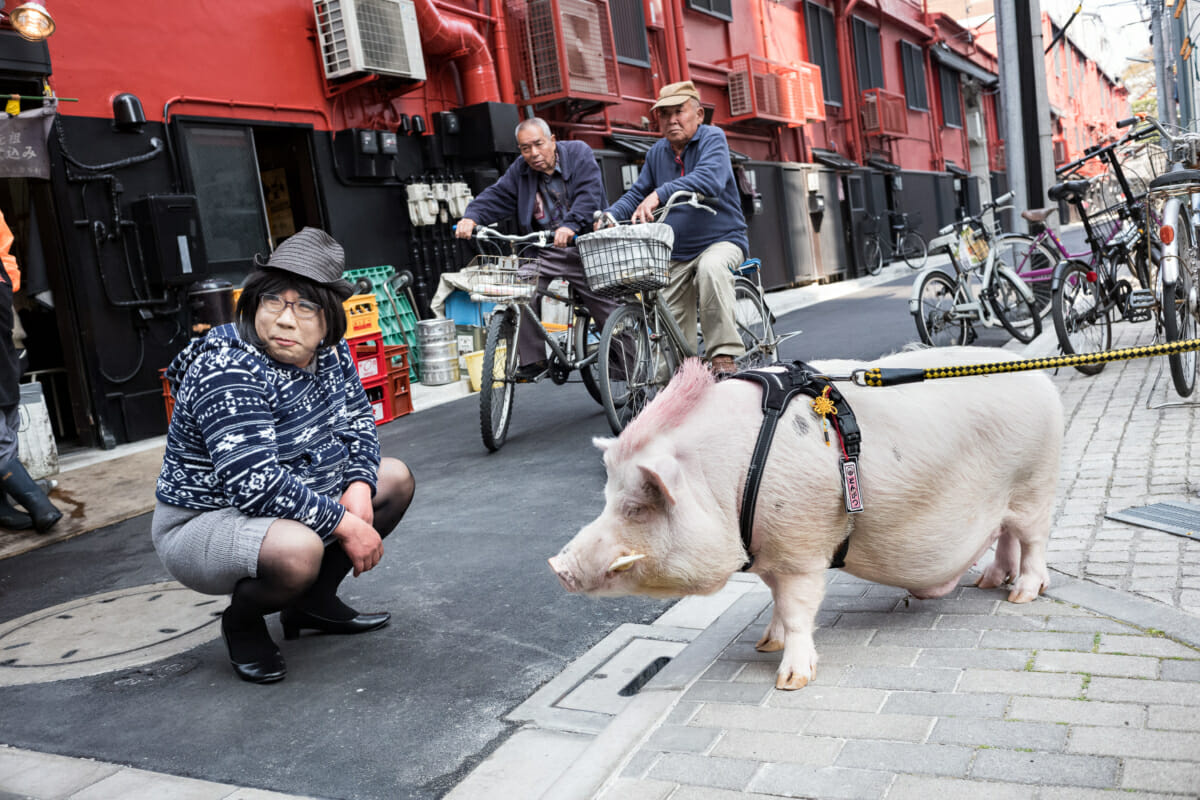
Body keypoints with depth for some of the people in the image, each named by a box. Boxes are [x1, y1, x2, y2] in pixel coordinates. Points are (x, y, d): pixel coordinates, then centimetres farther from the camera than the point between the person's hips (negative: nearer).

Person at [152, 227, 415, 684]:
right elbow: (255, 483, -34)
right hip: (206, 523, -8)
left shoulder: (329, 352, -2)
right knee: (298, 550, -38)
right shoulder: (228, 371, -27)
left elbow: (358, 423, 8)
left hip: (294, 508, 8)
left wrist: (359, 487, -12)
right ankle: (242, 620, -1)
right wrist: (346, 524, -29)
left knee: (396, 478, 7)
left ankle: (315, 600, 15)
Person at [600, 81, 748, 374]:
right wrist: (610, 214, -6)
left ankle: (724, 355, -33)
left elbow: (710, 180, -29)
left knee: (711, 267, -39)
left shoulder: (712, 138, -9)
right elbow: (637, 194, 16)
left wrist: (659, 194, -41)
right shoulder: (657, 152, 9)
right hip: (676, 256, 6)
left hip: (722, 241, -6)